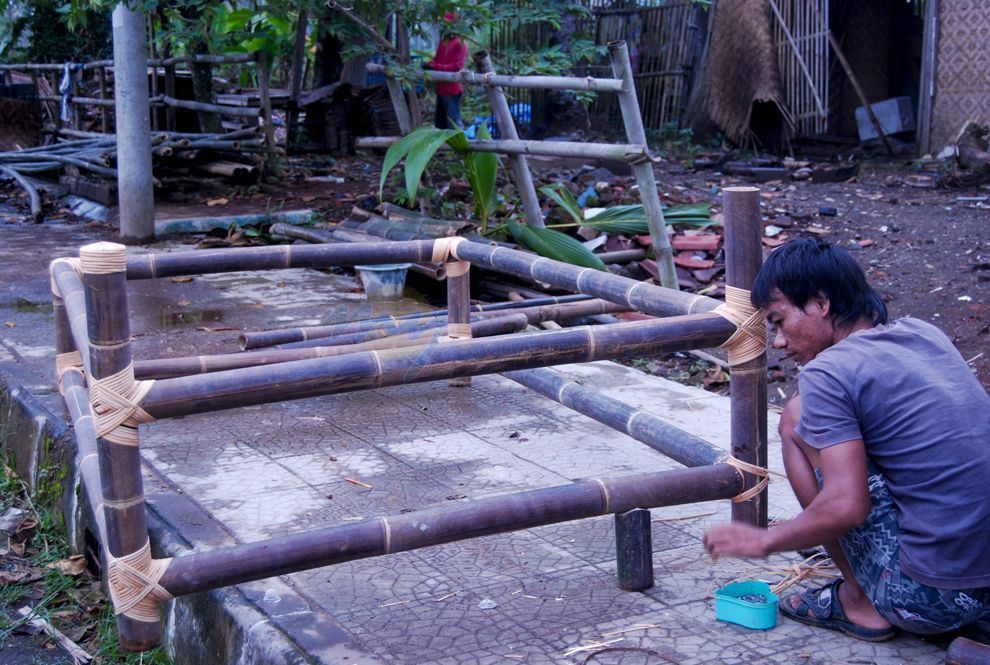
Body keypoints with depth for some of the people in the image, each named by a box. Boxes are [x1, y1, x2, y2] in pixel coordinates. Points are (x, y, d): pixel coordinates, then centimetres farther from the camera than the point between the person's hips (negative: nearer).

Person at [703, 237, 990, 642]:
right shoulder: (924, 333, 10)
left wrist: (763, 541, -4)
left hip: (932, 598, -8)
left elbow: (846, 507, -20)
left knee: (796, 420, 2)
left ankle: (860, 601, 7)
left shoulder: (828, 372, -13)